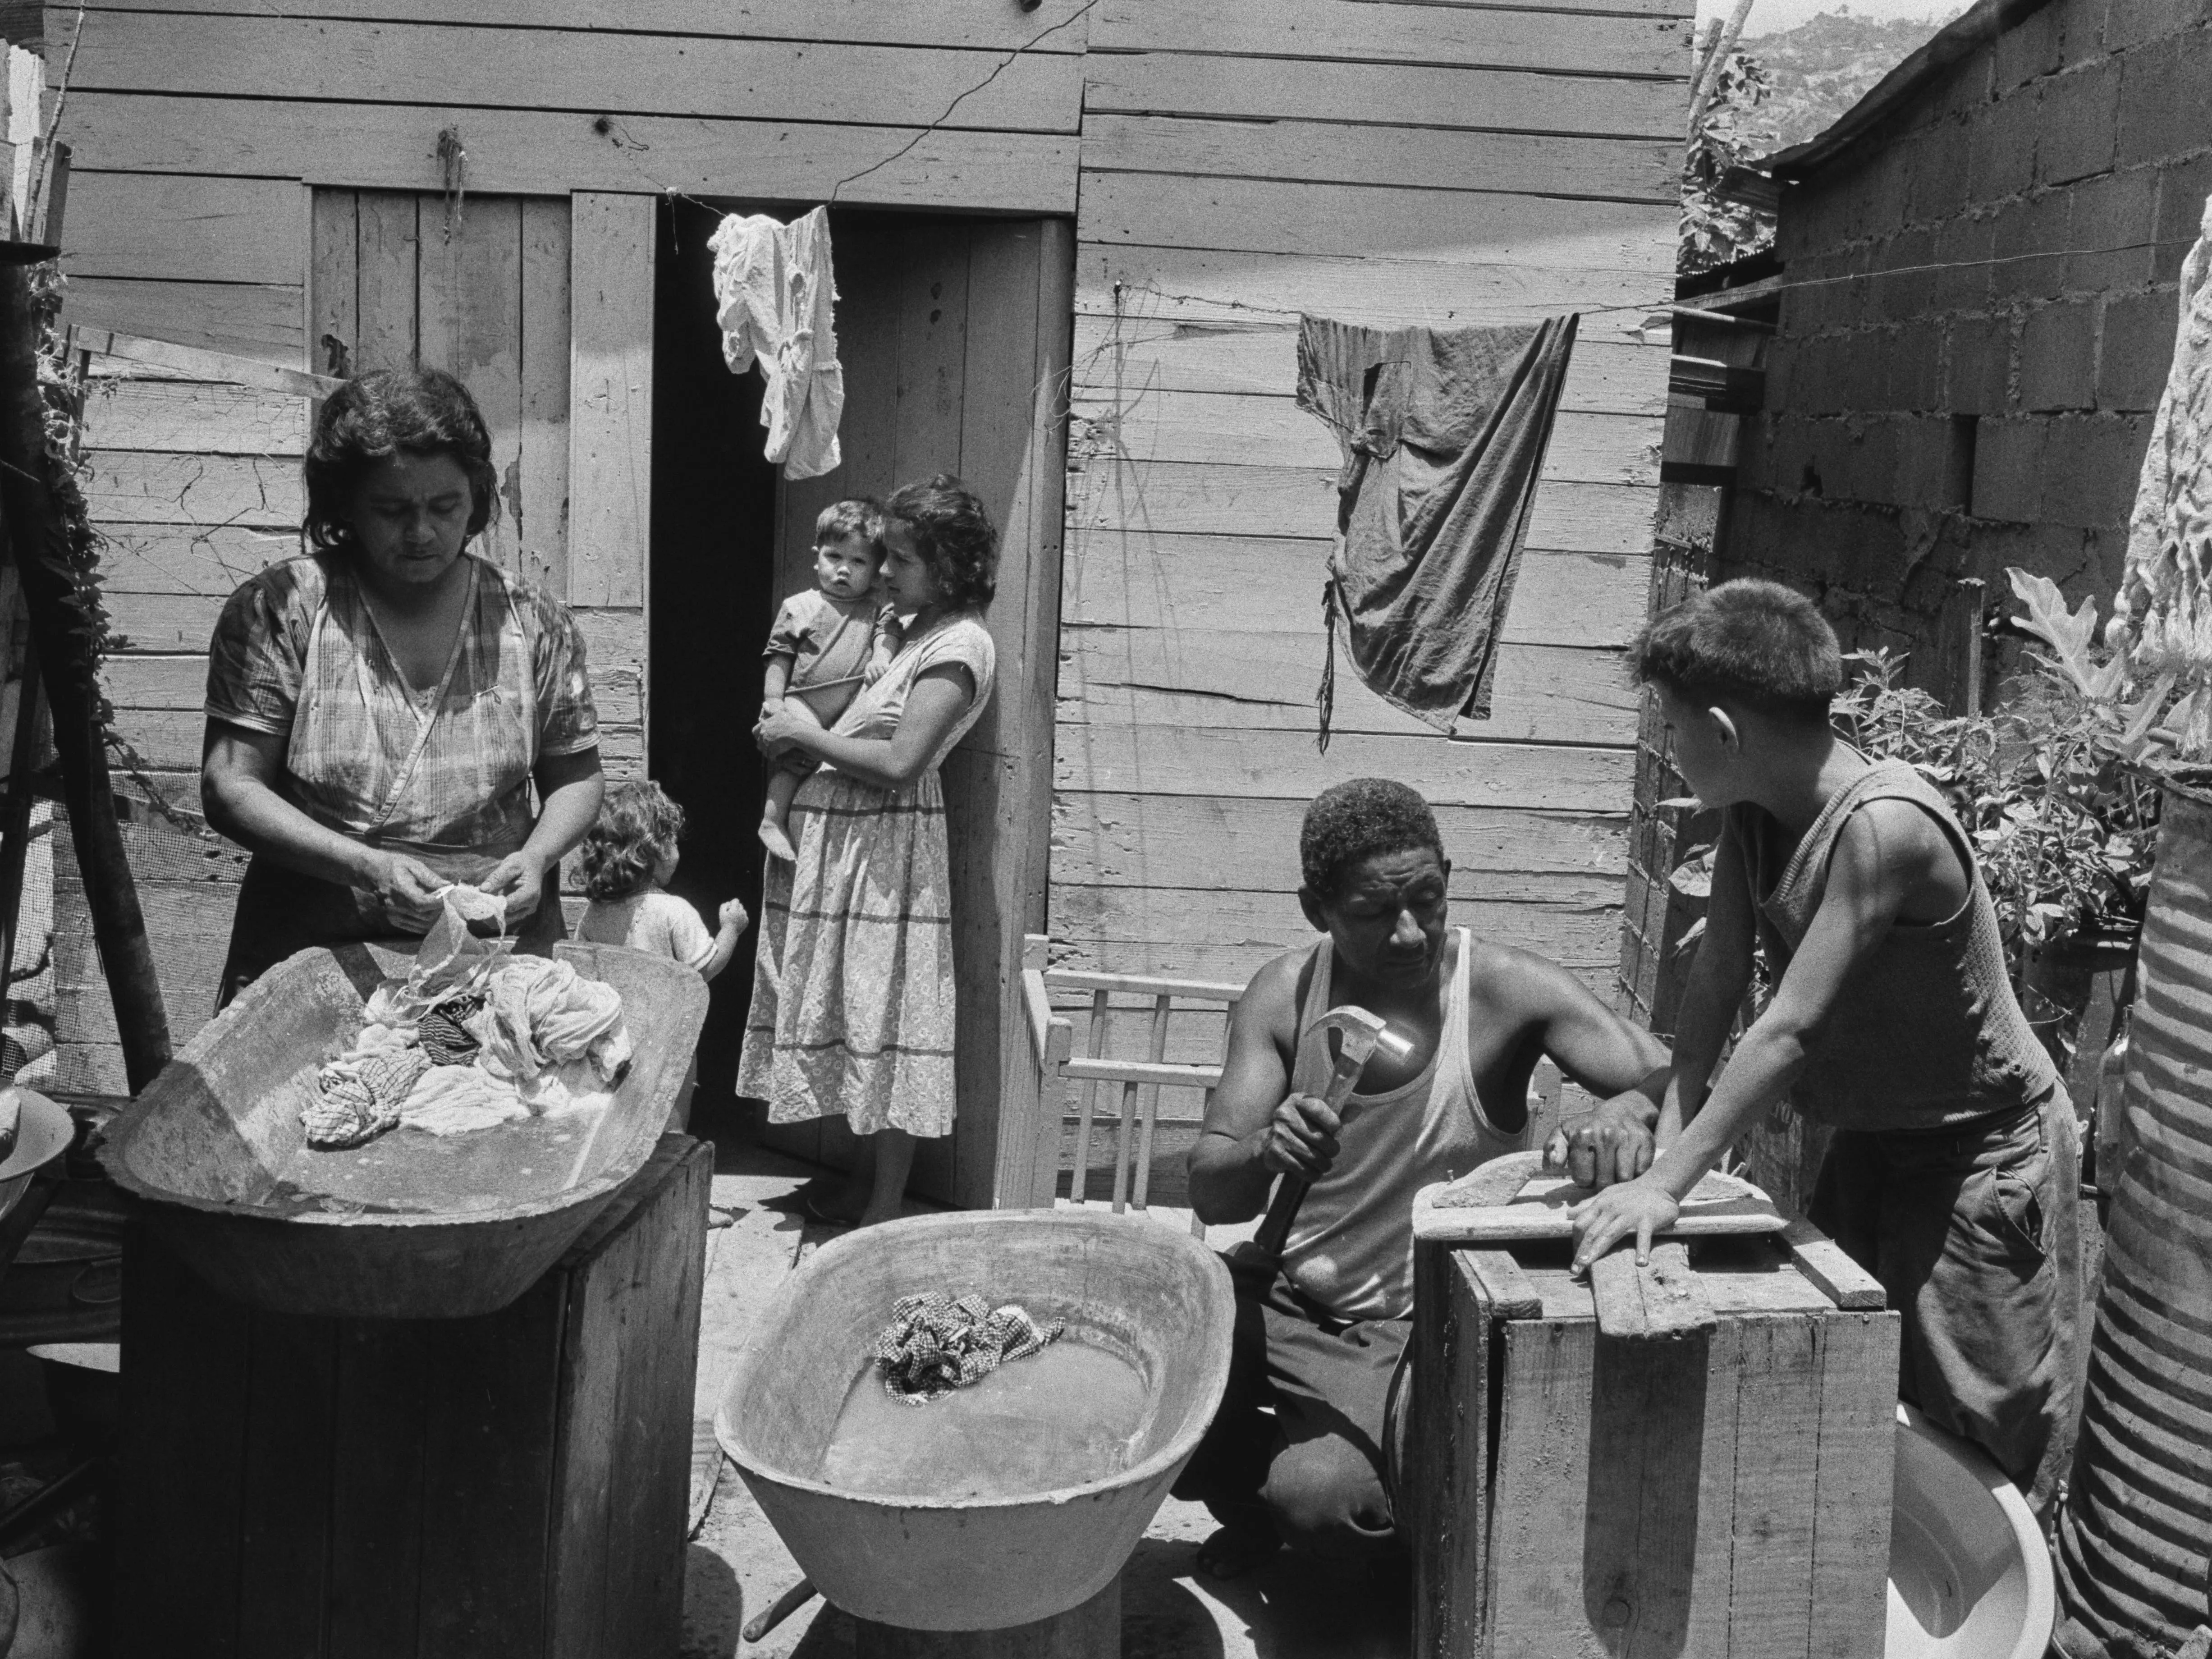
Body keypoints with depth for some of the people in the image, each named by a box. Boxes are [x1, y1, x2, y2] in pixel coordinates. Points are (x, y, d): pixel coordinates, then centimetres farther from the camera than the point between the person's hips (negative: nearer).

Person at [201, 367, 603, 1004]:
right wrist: (365, 867, -15)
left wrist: (535, 857, -4)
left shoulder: (534, 624, 7)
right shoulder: (277, 611, 0)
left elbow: (576, 779, 16)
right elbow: (230, 789, -3)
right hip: (313, 953, -1)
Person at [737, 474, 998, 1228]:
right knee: (860, 1020, 14)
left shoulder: (959, 643, -13)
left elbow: (899, 762, -21)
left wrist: (806, 734, -12)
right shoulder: (918, 630, 15)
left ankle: (884, 1211, 5)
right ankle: (864, 1187, 26)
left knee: (885, 1021, -3)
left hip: (886, 846, -9)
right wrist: (789, 730, 3)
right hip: (838, 837, 9)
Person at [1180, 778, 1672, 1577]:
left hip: (1410, 1331, -3)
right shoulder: (1285, 994, -5)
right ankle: (1254, 1490, 11)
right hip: (1279, 1295, 3)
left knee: (1321, 1500, -30)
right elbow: (1209, 1194, -9)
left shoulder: (1505, 990, -13)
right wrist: (1265, 1156, -34)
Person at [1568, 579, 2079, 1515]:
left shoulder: (1884, 824, -31)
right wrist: (1664, 1139, -16)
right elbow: (1717, 980, -6)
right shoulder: (1751, 816, -5)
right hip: (1872, 1141, 8)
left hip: (1985, 1150, -8)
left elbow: (1793, 1029, -33)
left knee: (1973, 1455, 1)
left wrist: (1667, 1183, -32)